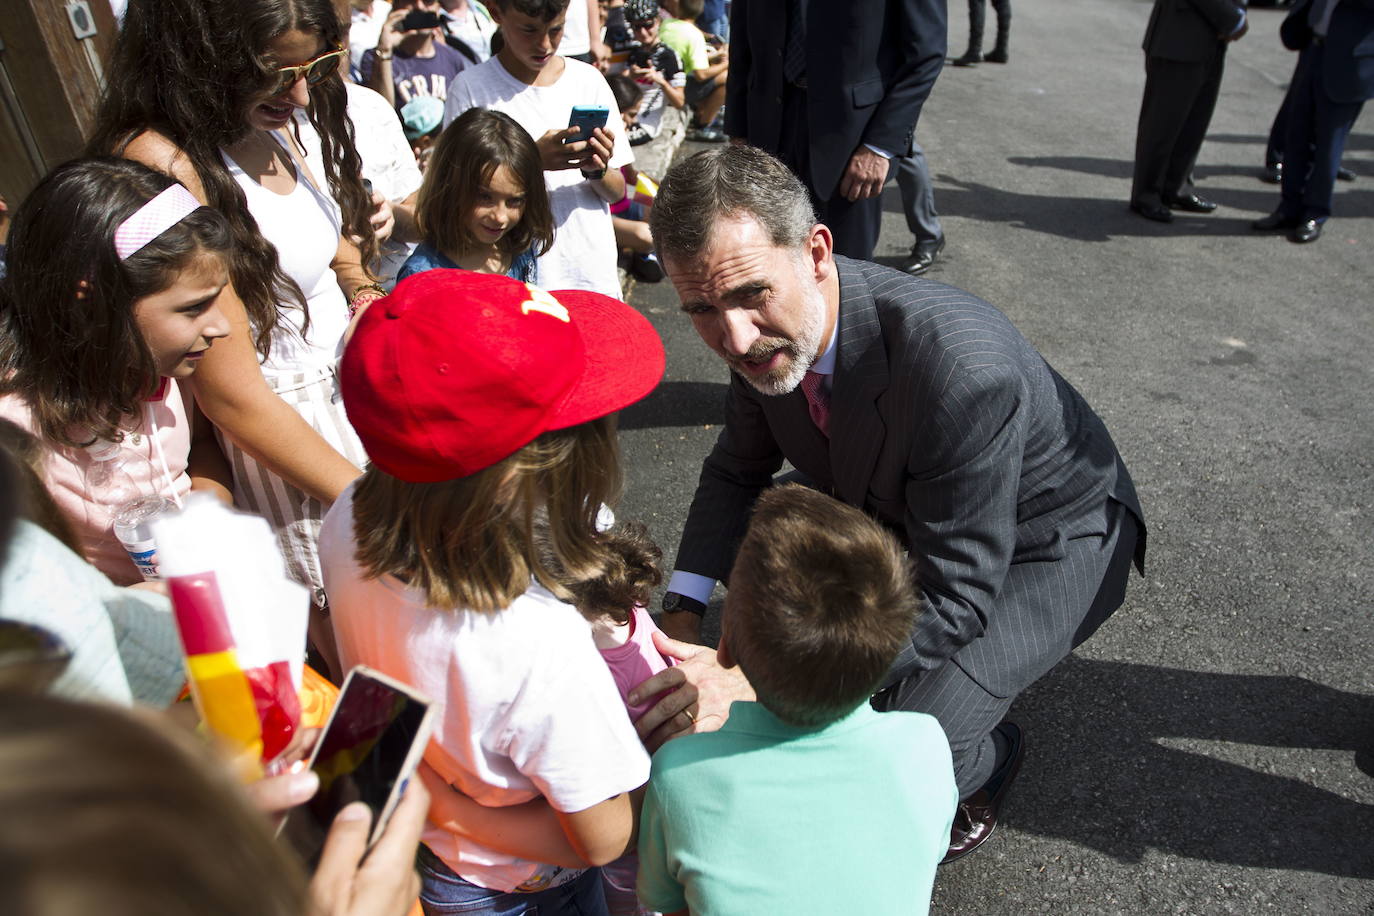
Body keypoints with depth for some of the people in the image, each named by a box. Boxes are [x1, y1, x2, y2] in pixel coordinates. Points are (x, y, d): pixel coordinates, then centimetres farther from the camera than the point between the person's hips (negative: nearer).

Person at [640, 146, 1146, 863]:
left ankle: (984, 764, 16)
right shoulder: (765, 328, -19)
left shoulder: (963, 367, -41)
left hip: (1043, 542, -6)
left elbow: (955, 601, -34)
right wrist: (682, 615, -14)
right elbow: (737, 469, -1)